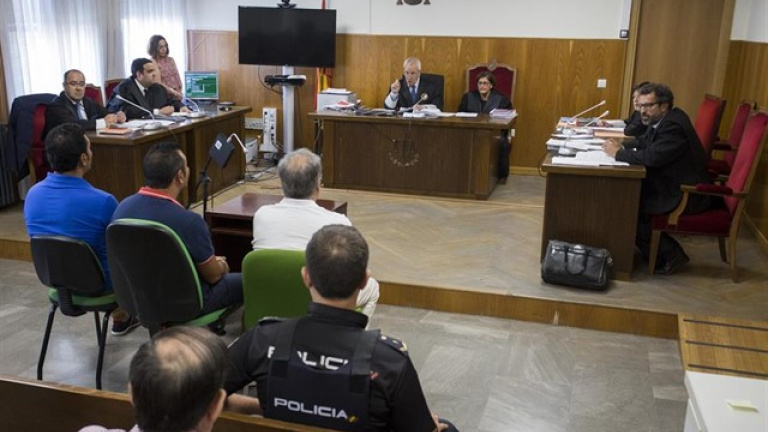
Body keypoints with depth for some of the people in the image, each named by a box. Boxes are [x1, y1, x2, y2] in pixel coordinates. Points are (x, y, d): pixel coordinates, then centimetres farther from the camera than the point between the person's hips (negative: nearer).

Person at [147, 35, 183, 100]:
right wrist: (173, 92, -18)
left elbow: (177, 77, 10)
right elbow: (158, 83, -13)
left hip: (176, 95, 5)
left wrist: (179, 93, -3)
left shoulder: (171, 60, 12)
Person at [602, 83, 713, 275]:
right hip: (675, 183, 10)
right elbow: (644, 142, 15)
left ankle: (669, 254, -1)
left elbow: (652, 157, -33)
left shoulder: (673, 126, -24)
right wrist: (621, 146, -4)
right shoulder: (663, 120, 7)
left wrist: (618, 153, -20)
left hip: (686, 193, -10)